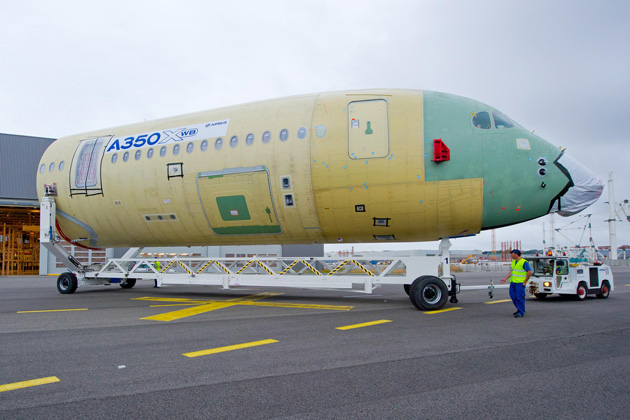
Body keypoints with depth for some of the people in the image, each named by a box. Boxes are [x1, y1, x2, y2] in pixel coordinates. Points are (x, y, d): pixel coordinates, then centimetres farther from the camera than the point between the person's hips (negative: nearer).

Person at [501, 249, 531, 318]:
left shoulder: (524, 262, -11)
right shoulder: (513, 261, 13)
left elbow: (529, 272, -13)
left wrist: (525, 282, -12)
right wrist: (505, 279, 10)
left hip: (520, 283, -8)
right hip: (513, 282, 8)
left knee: (520, 297, -6)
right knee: (513, 296, 10)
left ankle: (521, 313, 1)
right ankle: (519, 309, 25)